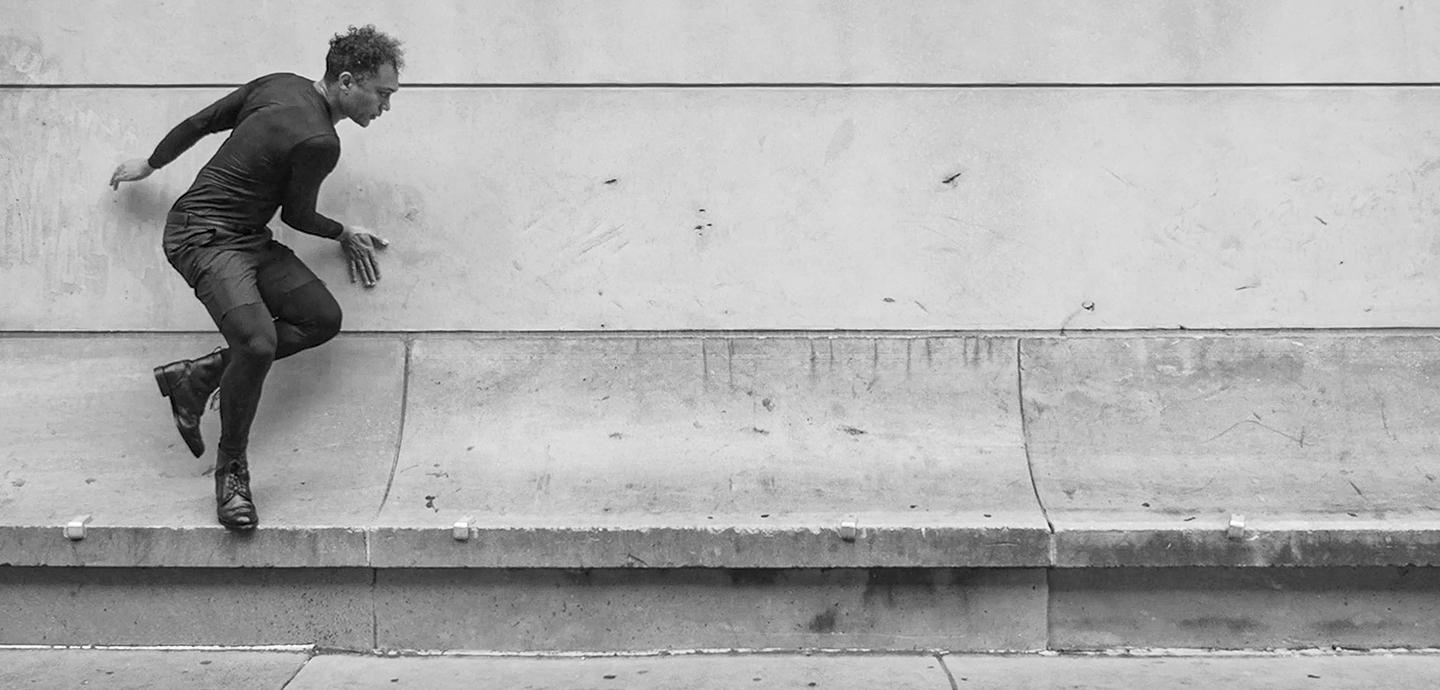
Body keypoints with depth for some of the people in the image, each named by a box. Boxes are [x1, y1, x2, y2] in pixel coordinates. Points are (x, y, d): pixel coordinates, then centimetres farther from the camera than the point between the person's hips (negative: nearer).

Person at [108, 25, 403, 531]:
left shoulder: (281, 85, 5)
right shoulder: (318, 142, -21)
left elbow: (200, 122, 14)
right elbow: (296, 215, -4)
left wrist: (149, 165, 28)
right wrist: (346, 236, 14)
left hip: (248, 239, 10)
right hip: (203, 236, -10)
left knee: (323, 318, -1)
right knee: (258, 342, -28)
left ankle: (195, 377, 7)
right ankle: (231, 466, -10)